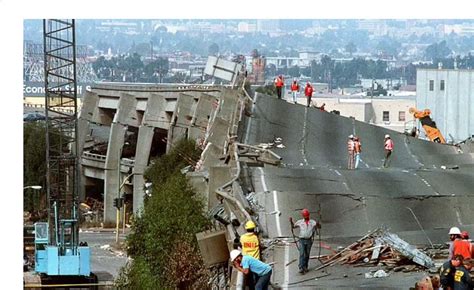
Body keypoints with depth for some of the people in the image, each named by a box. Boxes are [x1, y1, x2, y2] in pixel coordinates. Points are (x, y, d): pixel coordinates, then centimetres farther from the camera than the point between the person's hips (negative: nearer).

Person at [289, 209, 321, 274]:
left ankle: (305, 267, 21)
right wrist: (291, 221, -3)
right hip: (302, 240, -1)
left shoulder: (312, 222, 3)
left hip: (309, 240, 1)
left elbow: (319, 227, 0)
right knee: (302, 254, -11)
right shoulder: (300, 222, 5)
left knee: (307, 255, 9)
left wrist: (318, 224, -23)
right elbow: (293, 226, 16)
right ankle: (301, 268, -15)